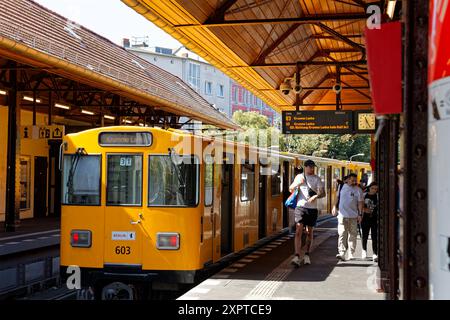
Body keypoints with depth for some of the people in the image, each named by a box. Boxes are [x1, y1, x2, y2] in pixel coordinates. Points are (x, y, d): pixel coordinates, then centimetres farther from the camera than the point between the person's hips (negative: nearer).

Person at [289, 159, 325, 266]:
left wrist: (316, 196, -23)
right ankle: (297, 257, -17)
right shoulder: (299, 177, 7)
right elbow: (291, 189, 7)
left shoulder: (317, 179, 5)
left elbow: (323, 193, -1)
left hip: (312, 208, 1)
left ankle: (307, 255, 22)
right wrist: (297, 183, -14)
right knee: (298, 231, -11)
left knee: (309, 232, 9)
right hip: (301, 206, -1)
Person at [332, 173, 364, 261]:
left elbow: (360, 202, -2)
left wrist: (360, 214, -9)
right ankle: (341, 253, -16)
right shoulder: (342, 187, 7)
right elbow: (338, 198, 20)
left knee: (352, 235, 7)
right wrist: (335, 207, 18)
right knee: (342, 234, -9)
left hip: (353, 216, -1)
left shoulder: (358, 190, -1)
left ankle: (351, 254, 15)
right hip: (342, 215, 1)